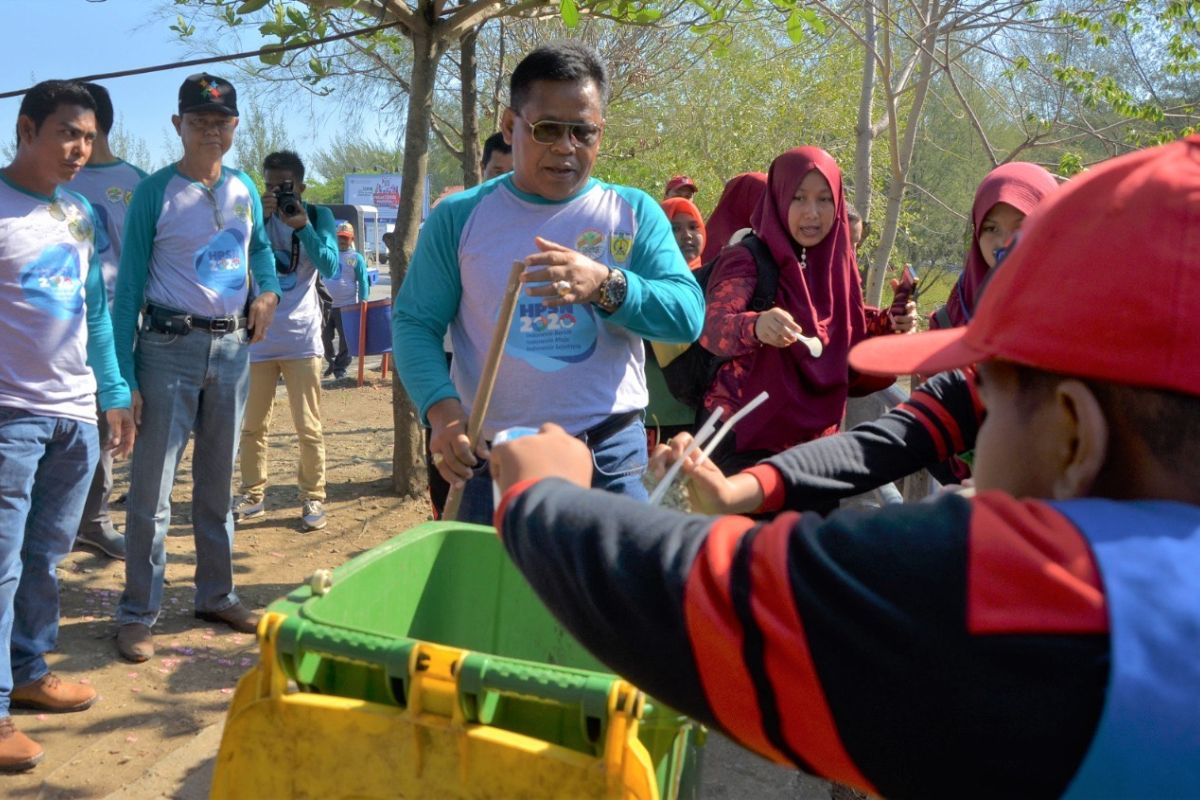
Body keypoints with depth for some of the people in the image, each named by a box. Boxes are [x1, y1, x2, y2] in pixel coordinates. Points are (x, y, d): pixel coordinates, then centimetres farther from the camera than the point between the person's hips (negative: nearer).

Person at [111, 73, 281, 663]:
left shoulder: (245, 189, 8)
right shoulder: (155, 193, -7)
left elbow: (260, 247, 26)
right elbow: (128, 287, -8)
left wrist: (268, 290, 3)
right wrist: (126, 376, -14)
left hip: (233, 348, 5)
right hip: (170, 348, -5)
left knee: (218, 483, 14)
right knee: (152, 488, -3)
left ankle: (216, 594, 26)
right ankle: (138, 613, 6)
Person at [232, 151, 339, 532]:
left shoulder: (319, 217, 1)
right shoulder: (255, 215, 4)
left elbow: (331, 268, -11)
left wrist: (302, 226, -20)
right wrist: (260, 218, -19)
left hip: (301, 338, -2)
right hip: (258, 337, 2)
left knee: (309, 428, 1)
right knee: (253, 426, 9)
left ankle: (313, 498, 10)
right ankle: (252, 496, 20)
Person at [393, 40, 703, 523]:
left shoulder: (634, 212, 3)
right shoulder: (459, 217, 2)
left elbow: (688, 315, -5)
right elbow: (414, 322, 1)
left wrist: (605, 285, -23)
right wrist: (442, 408, -17)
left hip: (611, 464, 0)